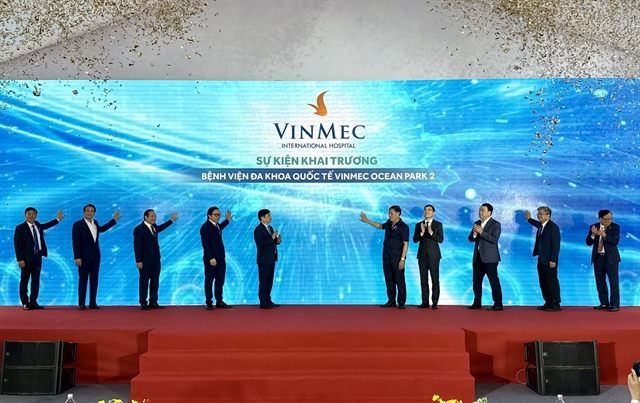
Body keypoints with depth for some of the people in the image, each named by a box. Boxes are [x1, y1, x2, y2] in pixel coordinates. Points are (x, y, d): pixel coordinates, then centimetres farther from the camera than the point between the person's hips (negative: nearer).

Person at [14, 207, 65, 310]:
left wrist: (57, 219, 34)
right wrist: (20, 259, -17)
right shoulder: (20, 228, -9)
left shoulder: (37, 224, 8)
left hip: (37, 256, 6)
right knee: (24, 281, 2)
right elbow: (17, 245, -11)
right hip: (26, 257, -6)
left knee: (36, 280, 9)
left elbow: (45, 226, 33)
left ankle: (33, 302, 16)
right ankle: (25, 303, 9)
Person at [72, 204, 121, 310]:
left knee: (94, 280, 6)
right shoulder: (78, 224, -9)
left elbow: (102, 229, 32)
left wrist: (114, 220, 30)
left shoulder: (95, 223, 9)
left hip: (95, 255, 6)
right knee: (83, 280, -2)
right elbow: (75, 242, -12)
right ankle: (81, 304, 4)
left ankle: (93, 303, 9)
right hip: (84, 256, -6)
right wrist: (77, 257, -17)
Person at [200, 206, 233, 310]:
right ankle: (209, 303, 10)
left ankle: (219, 301, 19)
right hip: (211, 259, -8)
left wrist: (227, 220, 41)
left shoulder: (216, 225, 13)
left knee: (220, 280, 11)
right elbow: (206, 244, -19)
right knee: (209, 281, 3)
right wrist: (211, 258, -25)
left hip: (220, 258, 8)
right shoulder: (205, 227, -13)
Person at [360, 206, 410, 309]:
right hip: (386, 257, 7)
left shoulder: (403, 227, -12)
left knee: (399, 281, -3)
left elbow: (405, 244, -14)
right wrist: (367, 221, 30)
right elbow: (380, 226, 31)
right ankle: (391, 301, 18)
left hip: (397, 258, -7)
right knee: (389, 280, 10)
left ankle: (401, 303, 4)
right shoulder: (389, 224, 9)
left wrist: (402, 259, -20)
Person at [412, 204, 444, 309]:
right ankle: (425, 301, 10)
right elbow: (415, 240, 2)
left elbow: (441, 239, -7)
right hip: (422, 255, 3)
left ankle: (435, 302, 1)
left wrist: (431, 232, -21)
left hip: (433, 255, -3)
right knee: (423, 279, 5)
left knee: (435, 279, -3)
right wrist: (422, 232, -15)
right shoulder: (419, 225, 9)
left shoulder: (438, 224, 2)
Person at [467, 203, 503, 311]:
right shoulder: (477, 223, 12)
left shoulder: (495, 224, -7)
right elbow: (470, 239, 7)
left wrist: (481, 232, -24)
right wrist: (474, 233, -14)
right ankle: (477, 303, 20)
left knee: (494, 281, -4)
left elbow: (494, 239, -20)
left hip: (489, 258, -7)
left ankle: (498, 304, 1)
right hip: (477, 257, 7)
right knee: (476, 280, 11)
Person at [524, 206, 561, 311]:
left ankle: (556, 304, 6)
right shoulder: (541, 225, 11)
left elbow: (556, 245, -17)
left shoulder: (553, 227, -14)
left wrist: (553, 260, -20)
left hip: (549, 260, -9)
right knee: (543, 283, 12)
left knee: (552, 282, -1)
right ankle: (548, 303, 20)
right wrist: (529, 219, 48)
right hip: (541, 259, 9)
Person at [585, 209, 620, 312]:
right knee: (600, 282, 9)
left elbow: (615, 241, -16)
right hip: (598, 258, 3)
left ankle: (614, 305, 4)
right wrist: (593, 234, -20)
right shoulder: (594, 227, 2)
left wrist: (604, 235, -27)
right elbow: (588, 243, -2)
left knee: (614, 282, -1)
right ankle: (604, 303, 20)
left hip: (610, 258, -3)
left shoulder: (615, 227, -5)